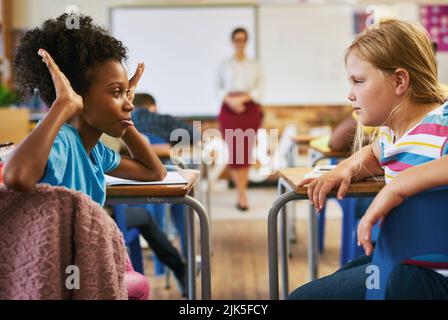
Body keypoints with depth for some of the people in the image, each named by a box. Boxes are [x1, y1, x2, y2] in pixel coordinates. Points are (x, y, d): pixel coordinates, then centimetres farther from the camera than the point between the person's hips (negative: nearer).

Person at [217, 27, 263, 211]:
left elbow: (259, 89, 1)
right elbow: (219, 88, 4)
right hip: (229, 110, -1)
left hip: (250, 109, 1)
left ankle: (241, 193, 9)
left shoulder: (254, 65, 9)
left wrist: (242, 98, -12)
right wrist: (229, 100, -13)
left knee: (246, 152, 0)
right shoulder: (224, 65, 8)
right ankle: (243, 194, -5)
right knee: (235, 151, -8)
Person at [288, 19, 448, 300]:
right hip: (401, 260, 9)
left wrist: (402, 183, -43)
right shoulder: (392, 130, 6)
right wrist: (347, 169, 8)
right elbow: (373, 154, 30)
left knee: (303, 296, -6)